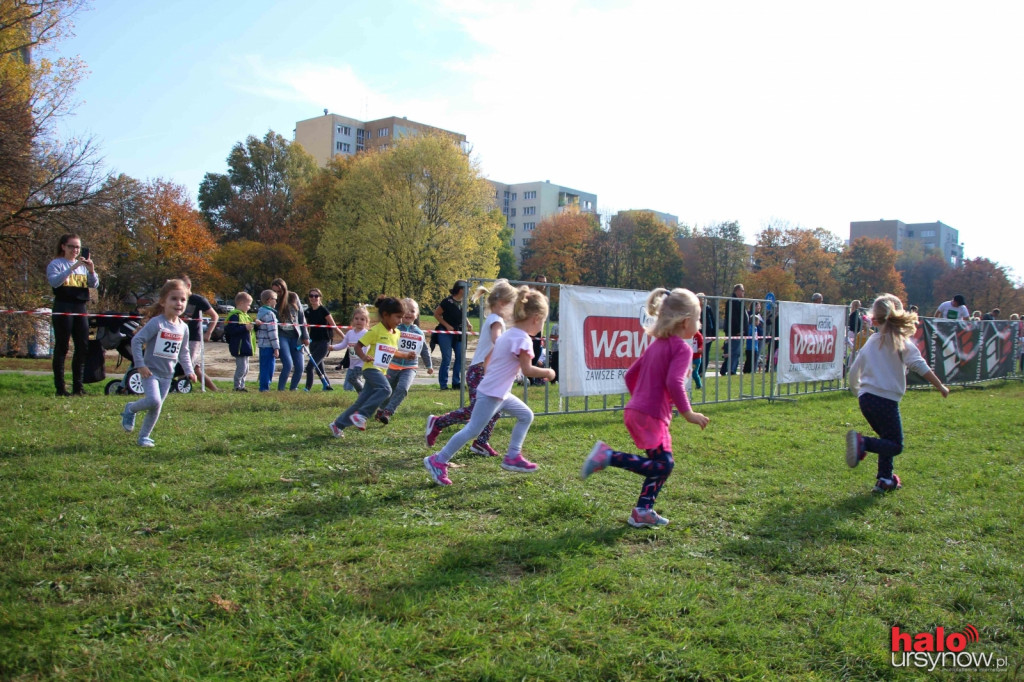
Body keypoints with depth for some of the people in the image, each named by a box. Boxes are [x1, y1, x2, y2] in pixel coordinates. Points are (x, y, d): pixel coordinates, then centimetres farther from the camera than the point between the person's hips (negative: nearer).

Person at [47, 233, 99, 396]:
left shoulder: (83, 265, 16)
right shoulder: (56, 264, 1)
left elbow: (94, 284, 7)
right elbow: (54, 281, -16)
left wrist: (91, 271, -11)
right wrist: (72, 268, -23)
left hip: (81, 309, 5)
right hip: (63, 308, -5)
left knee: (83, 347, 2)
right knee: (62, 347, -3)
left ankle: (78, 386, 8)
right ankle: (60, 388, -1)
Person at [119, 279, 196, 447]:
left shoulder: (183, 328, 4)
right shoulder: (157, 323, -15)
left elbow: (184, 352, 15)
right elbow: (136, 340, -16)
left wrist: (189, 371, 7)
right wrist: (140, 365, -18)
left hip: (167, 375, 6)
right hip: (151, 371, -5)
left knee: (156, 408, 9)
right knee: (153, 401, -22)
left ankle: (144, 436, 26)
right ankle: (130, 409, 9)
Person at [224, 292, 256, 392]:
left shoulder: (244, 315, 18)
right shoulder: (235, 315, -15)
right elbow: (231, 330, -24)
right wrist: (245, 328, -27)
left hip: (245, 347, 10)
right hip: (239, 348, -10)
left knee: (245, 369, 15)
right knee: (241, 367, -9)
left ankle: (241, 386, 22)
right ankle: (237, 386, -1)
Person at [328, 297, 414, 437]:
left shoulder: (397, 333, 10)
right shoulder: (375, 331, -13)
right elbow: (357, 346, -10)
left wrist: (405, 355, 14)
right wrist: (363, 357, -28)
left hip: (382, 371, 8)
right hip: (371, 368, -8)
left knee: (362, 401, 9)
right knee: (385, 389, -32)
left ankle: (338, 424, 21)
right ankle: (360, 415, -23)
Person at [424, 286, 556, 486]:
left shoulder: (507, 334, 13)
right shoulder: (523, 339, -16)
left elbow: (489, 357, 20)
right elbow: (528, 370, -18)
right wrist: (547, 372, -3)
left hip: (500, 393, 10)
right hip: (491, 394, -10)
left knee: (526, 416, 16)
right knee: (472, 430, -7)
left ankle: (512, 457, 19)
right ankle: (438, 461, 0)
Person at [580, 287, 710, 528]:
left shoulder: (656, 345, 17)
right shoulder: (682, 348, -11)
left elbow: (630, 375, 21)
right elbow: (674, 383, -26)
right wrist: (688, 413, -21)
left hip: (637, 410, 10)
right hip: (652, 417, -10)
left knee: (663, 463, 15)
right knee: (662, 465, -8)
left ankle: (643, 511, 17)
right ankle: (608, 456, -13)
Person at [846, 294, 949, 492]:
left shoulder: (870, 343, 12)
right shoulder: (903, 343, -1)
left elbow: (853, 371, 16)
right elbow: (922, 367, -10)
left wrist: (858, 391, 31)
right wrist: (940, 387, -1)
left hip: (866, 399, 6)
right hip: (886, 399, -5)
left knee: (888, 439, 22)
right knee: (896, 445, 1)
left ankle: (885, 480, 16)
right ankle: (863, 443, -25)